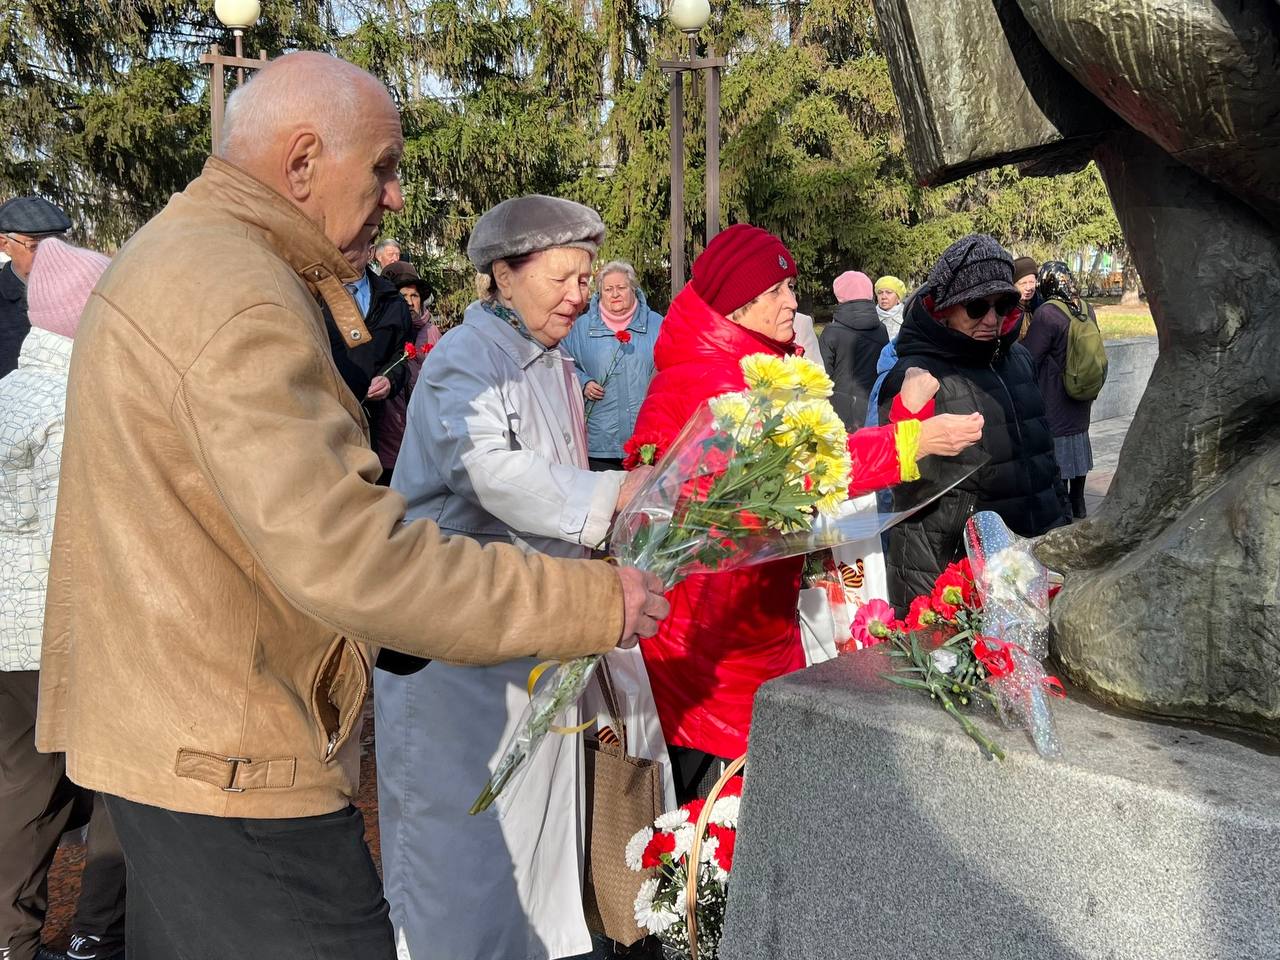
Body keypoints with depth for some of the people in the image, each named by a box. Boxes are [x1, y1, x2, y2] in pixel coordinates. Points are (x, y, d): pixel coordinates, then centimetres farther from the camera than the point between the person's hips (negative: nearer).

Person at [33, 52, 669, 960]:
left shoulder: (167, 253, 13)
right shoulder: (242, 303, -22)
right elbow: (345, 560, -28)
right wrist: (591, 602, -24)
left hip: (159, 725, 11)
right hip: (235, 763, -11)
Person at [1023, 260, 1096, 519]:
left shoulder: (1046, 315, -22)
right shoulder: (1087, 310, 2)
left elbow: (1029, 359, -19)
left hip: (1054, 403, -7)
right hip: (1081, 401, 7)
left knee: (1055, 452, 2)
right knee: (1078, 443, 18)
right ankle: (1078, 505, 30)